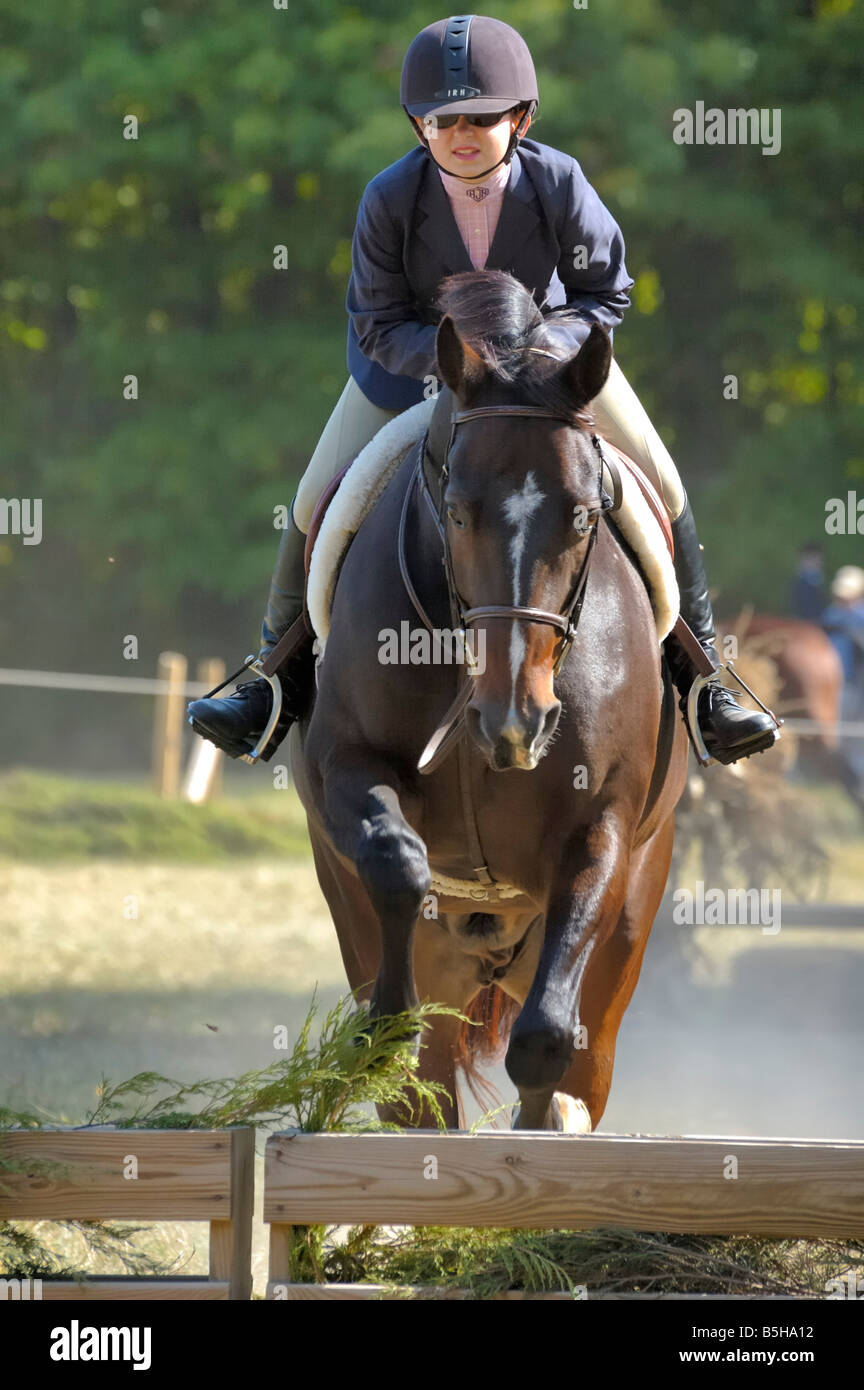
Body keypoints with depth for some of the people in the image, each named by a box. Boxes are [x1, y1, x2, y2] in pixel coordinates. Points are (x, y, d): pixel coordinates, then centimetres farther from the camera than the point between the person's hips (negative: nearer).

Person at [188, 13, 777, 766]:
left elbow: (607, 291, -15)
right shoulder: (390, 199, -30)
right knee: (318, 505, -4)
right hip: (414, 356, 0)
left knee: (658, 489, -7)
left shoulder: (558, 184, -29)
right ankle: (281, 684, 17)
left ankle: (699, 677, 11)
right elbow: (379, 326, -21)